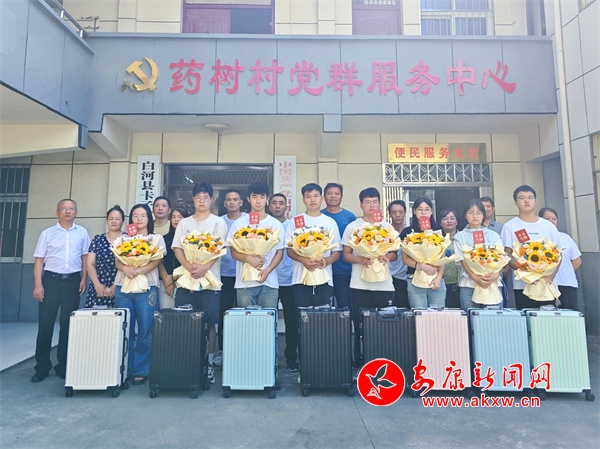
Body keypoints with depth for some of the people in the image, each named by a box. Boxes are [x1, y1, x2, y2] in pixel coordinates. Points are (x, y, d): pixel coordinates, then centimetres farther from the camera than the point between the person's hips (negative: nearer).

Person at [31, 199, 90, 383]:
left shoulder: (82, 232, 6)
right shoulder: (47, 233, 3)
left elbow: (85, 257, 8)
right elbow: (39, 260, 1)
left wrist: (84, 279, 1)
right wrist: (38, 284, -7)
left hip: (72, 281, 1)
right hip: (51, 279, -1)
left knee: (68, 324, 7)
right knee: (45, 323, 2)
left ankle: (63, 365, 19)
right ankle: (42, 366, 15)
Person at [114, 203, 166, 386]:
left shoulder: (157, 238, 10)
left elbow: (156, 261, -3)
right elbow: (117, 260, 6)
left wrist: (140, 270, -20)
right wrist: (126, 268, -17)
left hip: (146, 287, -2)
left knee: (145, 331, -2)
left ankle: (141, 370, 7)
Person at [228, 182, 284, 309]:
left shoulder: (276, 224, 6)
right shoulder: (239, 223, 4)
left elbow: (279, 252, 6)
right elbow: (233, 252, 3)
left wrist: (268, 270, -11)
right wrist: (249, 258, -18)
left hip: (270, 282, 1)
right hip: (245, 283, 0)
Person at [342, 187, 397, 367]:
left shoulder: (387, 227, 10)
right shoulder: (352, 227, 4)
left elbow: (395, 254, 11)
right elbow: (346, 255, 2)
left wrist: (387, 257, -12)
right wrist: (360, 259, -17)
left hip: (384, 285, 2)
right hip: (360, 285, -1)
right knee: (360, 327, 4)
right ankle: (360, 363, 16)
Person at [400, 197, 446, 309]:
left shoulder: (438, 231, 10)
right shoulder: (407, 232, 3)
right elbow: (405, 258, -1)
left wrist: (439, 277, -7)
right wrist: (422, 266, -17)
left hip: (437, 280, 2)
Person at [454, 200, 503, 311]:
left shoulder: (494, 235, 13)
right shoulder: (460, 237, 8)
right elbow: (463, 261, -1)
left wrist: (495, 275, -15)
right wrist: (476, 278, -16)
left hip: (493, 284, 1)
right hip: (468, 285, -1)